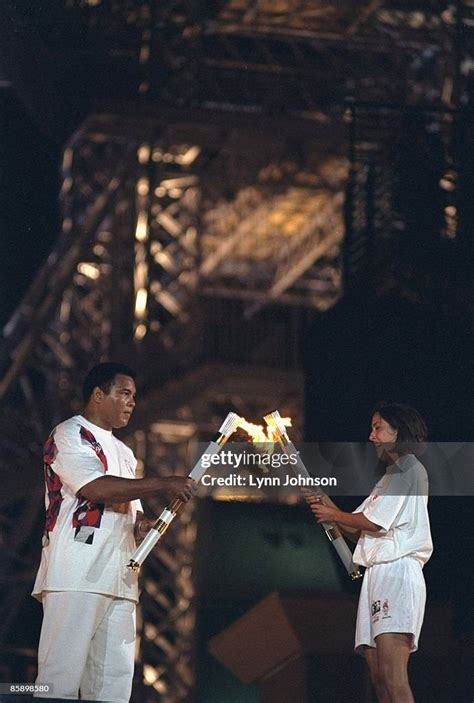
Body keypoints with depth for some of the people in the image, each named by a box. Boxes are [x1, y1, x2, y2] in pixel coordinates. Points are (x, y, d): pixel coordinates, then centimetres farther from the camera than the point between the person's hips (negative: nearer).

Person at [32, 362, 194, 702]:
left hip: (119, 581, 8)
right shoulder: (70, 435, 1)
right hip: (77, 576, -8)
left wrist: (141, 523, 7)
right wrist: (163, 484, -13)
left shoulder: (124, 453, 27)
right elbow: (96, 487, -15)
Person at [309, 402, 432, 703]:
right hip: (377, 574, 10)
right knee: (378, 675, 2)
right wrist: (326, 504, 10)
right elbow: (358, 529, 23)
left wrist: (334, 515, 5)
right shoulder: (389, 477, 27)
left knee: (393, 678, -21)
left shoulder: (410, 470, -3)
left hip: (398, 572, -10)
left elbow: (373, 522, -10)